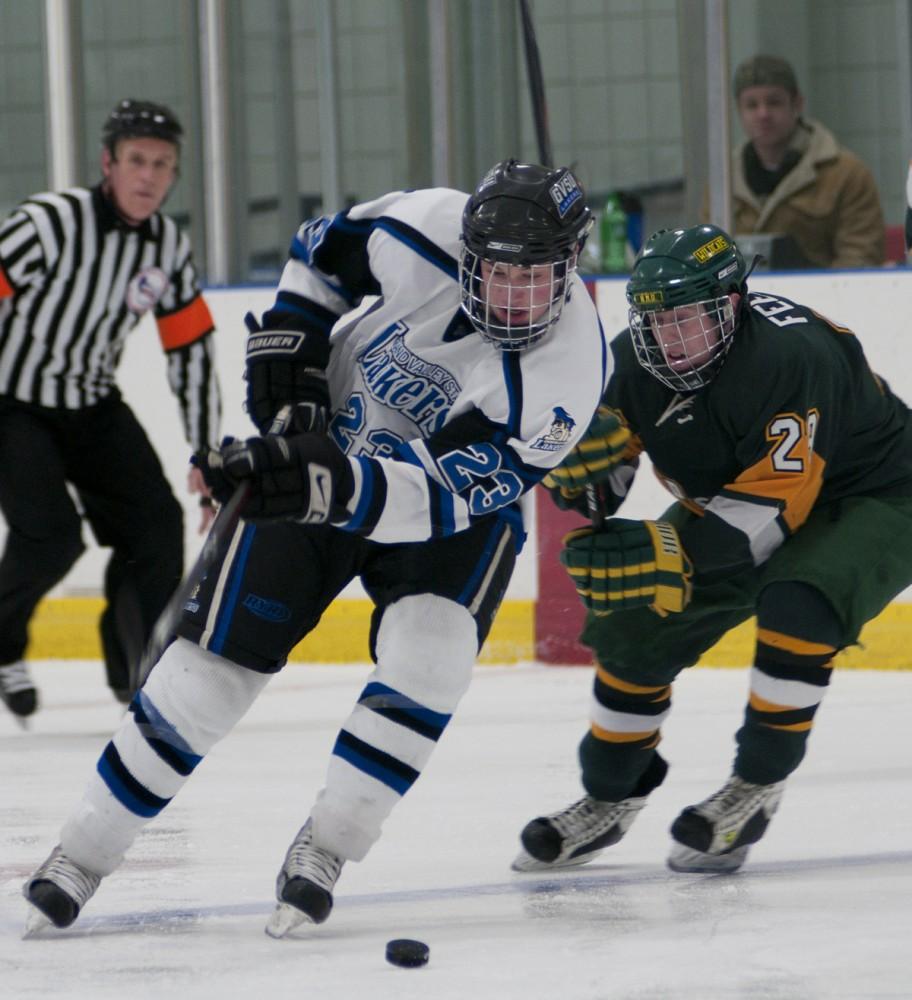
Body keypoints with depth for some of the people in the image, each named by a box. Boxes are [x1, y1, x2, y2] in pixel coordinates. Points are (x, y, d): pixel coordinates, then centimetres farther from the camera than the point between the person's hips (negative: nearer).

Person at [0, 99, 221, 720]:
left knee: (155, 523, -3)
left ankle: (141, 665, 12)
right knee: (50, 537, -20)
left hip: (94, 408, 6)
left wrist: (208, 454, 7)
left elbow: (193, 350, 7)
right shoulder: (51, 222, -23)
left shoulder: (169, 247, -2)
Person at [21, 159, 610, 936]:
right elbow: (321, 253, -2)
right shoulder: (427, 234, -25)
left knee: (428, 655, -27)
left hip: (461, 501, -1)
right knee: (218, 658, -5)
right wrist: (288, 357, -13)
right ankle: (85, 850, 6)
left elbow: (440, 495, -37)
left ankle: (325, 848, -8)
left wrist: (323, 484, -50)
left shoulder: (567, 376, -31)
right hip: (326, 441, 1)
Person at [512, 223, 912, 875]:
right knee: (636, 623, -2)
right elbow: (606, 454, -3)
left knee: (797, 606, -35)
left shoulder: (789, 356, -36)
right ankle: (611, 798, 19)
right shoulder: (635, 360, -14)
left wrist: (674, 555, -46)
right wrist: (580, 466, -28)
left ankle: (756, 790, -18)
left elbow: (772, 509, -37)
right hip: (732, 499, 7)